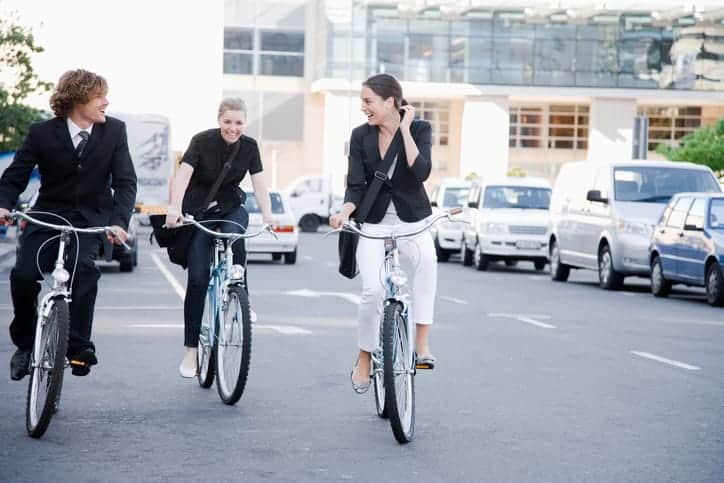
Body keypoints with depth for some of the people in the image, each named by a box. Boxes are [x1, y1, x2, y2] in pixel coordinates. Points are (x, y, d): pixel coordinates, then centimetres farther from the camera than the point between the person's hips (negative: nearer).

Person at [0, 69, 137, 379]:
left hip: (92, 219, 0)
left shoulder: (114, 131, -4)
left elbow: (125, 181, -8)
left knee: (82, 268, -30)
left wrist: (119, 222, -26)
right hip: (48, 215, 0)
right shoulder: (42, 133, -7)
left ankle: (79, 347, -21)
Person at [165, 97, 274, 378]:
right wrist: (175, 207, -46)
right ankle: (191, 350, -1)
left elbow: (259, 182, -14)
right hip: (199, 211, -2)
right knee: (197, 279, -8)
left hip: (231, 208, 2)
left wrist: (267, 215, -32)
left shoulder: (249, 146, -7)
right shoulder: (202, 141, -17)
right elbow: (183, 173, -29)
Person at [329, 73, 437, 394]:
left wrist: (405, 129, -20)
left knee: (426, 258, -35)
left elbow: (421, 172, -23)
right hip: (374, 222, 1)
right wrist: (345, 211, -24)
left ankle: (422, 344, -31)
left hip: (412, 219, -1)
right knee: (373, 290, -18)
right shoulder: (361, 136, -4)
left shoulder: (419, 129, -8)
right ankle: (363, 361, 5)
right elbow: (356, 185, -4)